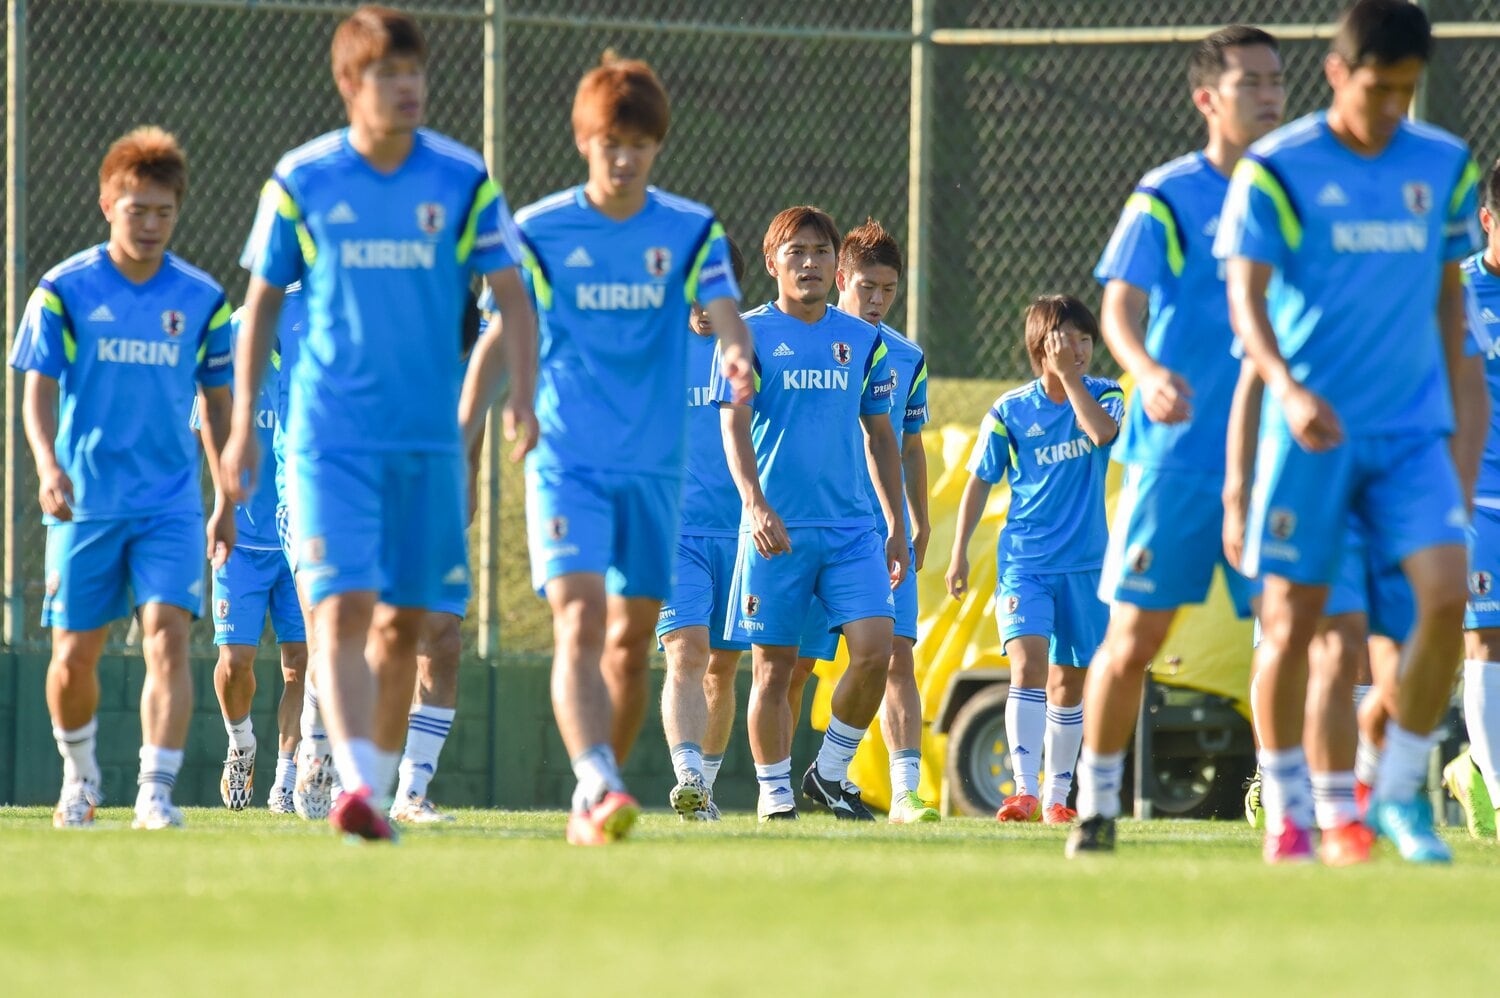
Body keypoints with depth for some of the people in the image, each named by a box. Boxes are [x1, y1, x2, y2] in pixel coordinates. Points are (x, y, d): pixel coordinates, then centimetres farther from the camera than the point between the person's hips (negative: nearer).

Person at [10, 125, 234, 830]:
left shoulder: (201, 299, 4)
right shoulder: (65, 290, -2)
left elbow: (217, 404, 12)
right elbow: (39, 392, -4)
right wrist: (48, 465, -22)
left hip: (171, 504, 0)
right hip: (85, 502, 0)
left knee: (167, 637, -17)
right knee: (74, 655, 6)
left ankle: (155, 794, -19)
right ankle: (80, 774, 31)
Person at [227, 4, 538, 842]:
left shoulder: (463, 181, 0)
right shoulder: (301, 182, -1)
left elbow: (513, 299, 2)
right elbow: (262, 303, 10)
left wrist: (523, 394, -14)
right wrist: (244, 422, 7)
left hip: (430, 438, 2)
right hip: (330, 437, -2)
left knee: (404, 622, 9)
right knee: (343, 608, -17)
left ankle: (380, 789, 23)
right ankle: (356, 783, -28)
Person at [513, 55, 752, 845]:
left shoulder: (690, 232, 3)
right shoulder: (539, 233, -1)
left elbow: (722, 308, -12)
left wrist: (738, 355, -35)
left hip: (653, 467, 3)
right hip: (565, 460, -3)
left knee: (631, 640, 8)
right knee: (578, 619, -20)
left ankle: (593, 800, 22)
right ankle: (598, 787, -34)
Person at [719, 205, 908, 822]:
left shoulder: (862, 340, 11)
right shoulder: (751, 334, -1)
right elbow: (734, 425, -10)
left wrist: (897, 525, 16)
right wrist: (755, 504, -25)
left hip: (851, 527, 3)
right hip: (777, 529, -3)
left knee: (874, 648, -11)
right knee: (774, 666, 0)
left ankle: (831, 771, 7)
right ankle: (773, 791, 12)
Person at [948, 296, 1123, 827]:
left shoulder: (1104, 395, 2)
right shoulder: (1009, 411, -1)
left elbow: (1102, 431, -22)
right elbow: (979, 482, 6)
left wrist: (1069, 375, -18)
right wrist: (959, 552, 1)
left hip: (1085, 564, 2)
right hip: (1023, 560, -2)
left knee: (1069, 682, 9)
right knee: (1028, 664, -20)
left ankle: (1057, 797, 20)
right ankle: (1024, 789, -25)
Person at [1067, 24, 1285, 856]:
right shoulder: (1166, 199, -4)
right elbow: (1119, 308, -14)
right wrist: (1149, 373, -33)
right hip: (1176, 453, -3)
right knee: (1134, 638, -1)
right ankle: (1096, 803, 13)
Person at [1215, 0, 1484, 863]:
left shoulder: (1444, 167, 7)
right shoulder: (1276, 171, -5)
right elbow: (1247, 299, -13)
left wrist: (1460, 408, 16)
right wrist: (1290, 390, -29)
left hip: (1414, 432, 3)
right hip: (1310, 431, -3)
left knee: (1446, 596, -14)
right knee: (1291, 622, -1)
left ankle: (1402, 793, 1)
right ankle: (1288, 815, 13)